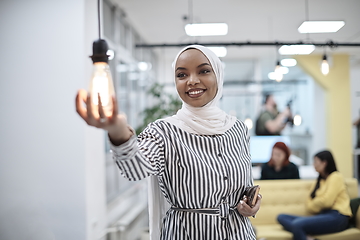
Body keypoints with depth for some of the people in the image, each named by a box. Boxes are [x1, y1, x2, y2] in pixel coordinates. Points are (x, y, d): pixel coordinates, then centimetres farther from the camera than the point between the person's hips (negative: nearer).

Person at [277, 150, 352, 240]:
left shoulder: (336, 176, 2)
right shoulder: (319, 181, 27)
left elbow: (326, 201, -10)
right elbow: (310, 204, 17)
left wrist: (312, 206, 8)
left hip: (336, 217, -9)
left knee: (297, 224, -33)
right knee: (282, 217, -8)